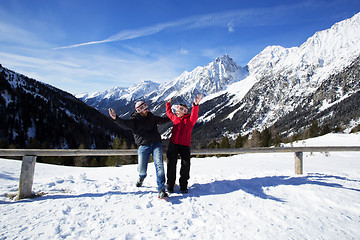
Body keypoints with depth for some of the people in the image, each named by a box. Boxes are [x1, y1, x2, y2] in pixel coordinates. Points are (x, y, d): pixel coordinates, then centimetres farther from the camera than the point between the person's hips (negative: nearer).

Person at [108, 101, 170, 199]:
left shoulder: (151, 116, 14)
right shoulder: (134, 120, 1)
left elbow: (161, 120, 32)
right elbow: (124, 124, -19)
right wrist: (116, 118, -37)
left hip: (156, 143, 2)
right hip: (143, 146, -2)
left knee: (159, 165, -15)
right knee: (141, 169, -2)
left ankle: (161, 190, -10)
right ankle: (142, 177, 38)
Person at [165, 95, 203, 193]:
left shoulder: (190, 120, 2)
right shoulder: (175, 118, 17)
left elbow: (194, 115, -19)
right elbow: (169, 113, 36)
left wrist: (196, 105, -34)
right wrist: (168, 104, 38)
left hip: (185, 145, -3)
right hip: (173, 144, 3)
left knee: (185, 164, -6)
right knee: (171, 164, -1)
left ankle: (183, 185, 11)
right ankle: (170, 185, 11)